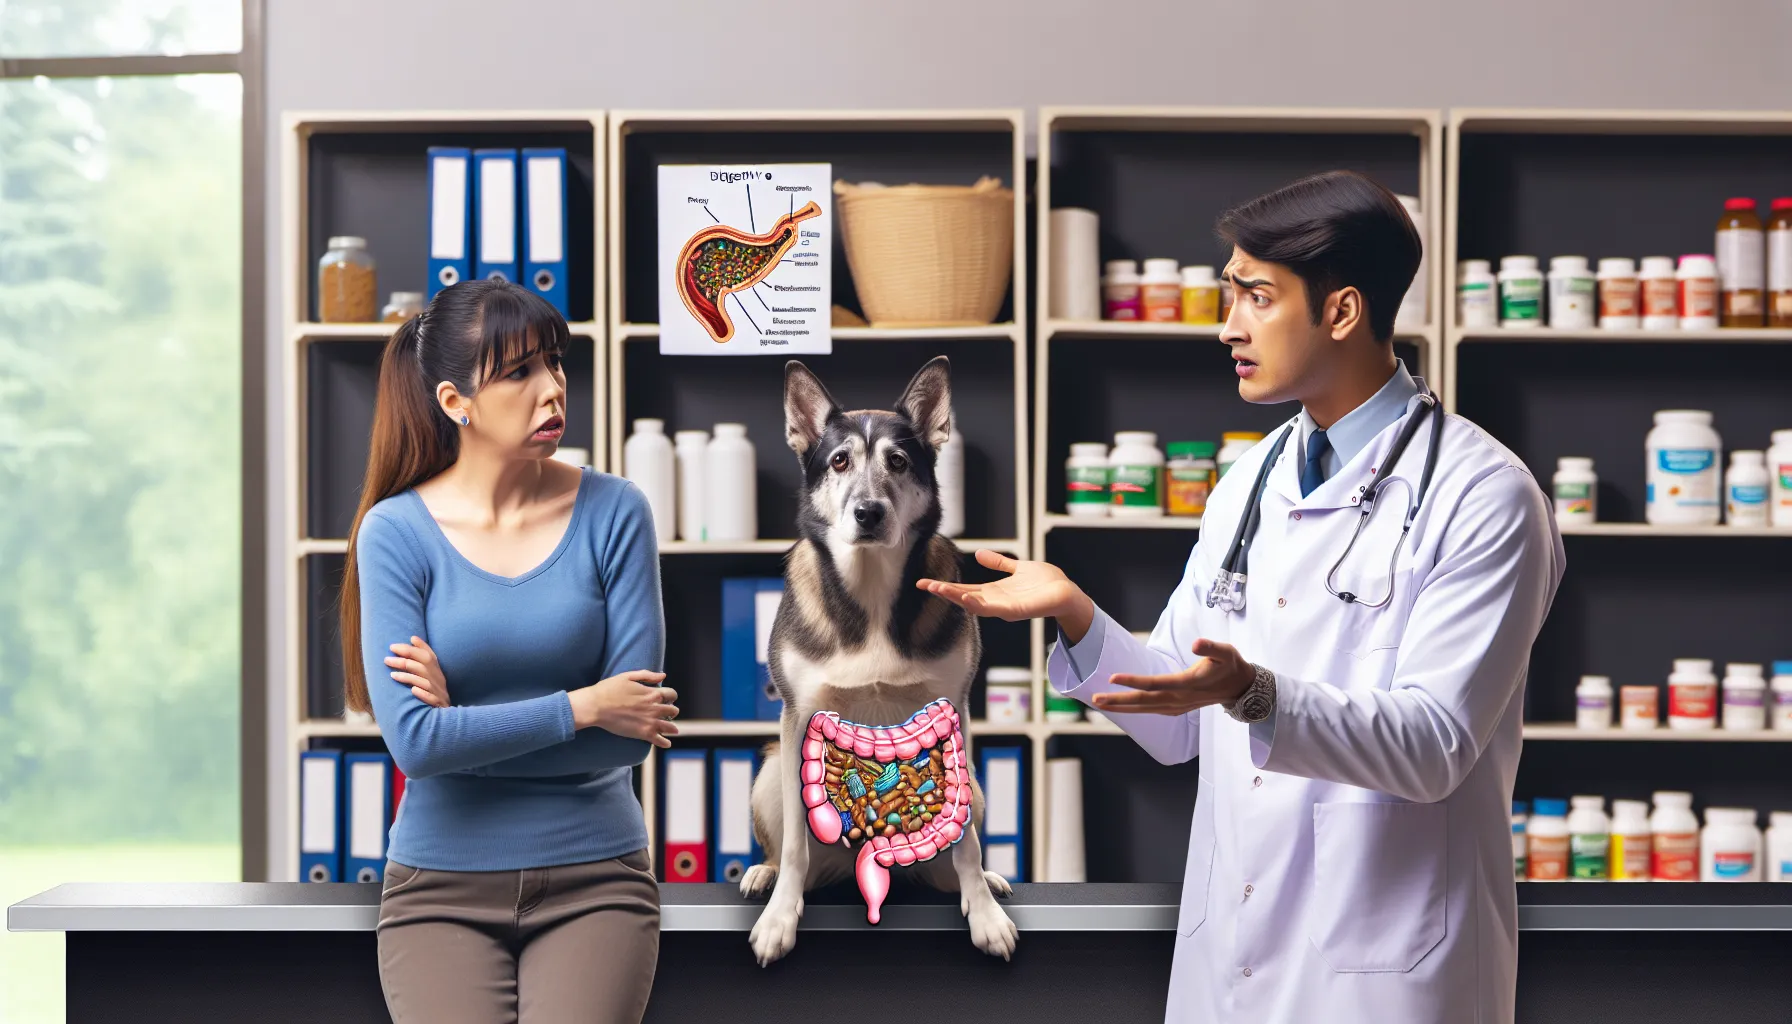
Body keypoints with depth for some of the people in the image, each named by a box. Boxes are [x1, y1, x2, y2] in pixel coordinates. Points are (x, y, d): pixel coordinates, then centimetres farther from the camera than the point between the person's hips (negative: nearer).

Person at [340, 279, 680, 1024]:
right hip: (444, 887, 0)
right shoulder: (397, 531, -4)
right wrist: (581, 707, -10)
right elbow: (414, 741, -12)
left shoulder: (612, 513, -2)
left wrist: (469, 726, -11)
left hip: (592, 877, 0)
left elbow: (631, 730, -6)